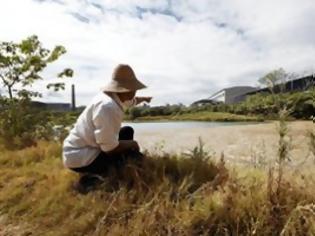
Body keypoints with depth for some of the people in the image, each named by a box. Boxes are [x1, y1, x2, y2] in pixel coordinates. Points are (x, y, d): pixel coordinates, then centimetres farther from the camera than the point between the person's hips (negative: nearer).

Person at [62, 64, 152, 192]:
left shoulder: (114, 97, 1)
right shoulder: (107, 106, -30)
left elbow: (131, 101, 27)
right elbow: (110, 148, -28)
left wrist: (144, 98, 46)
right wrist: (132, 144, -11)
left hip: (90, 148, 10)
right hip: (80, 158, -10)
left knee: (128, 131, 15)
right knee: (133, 155, -12)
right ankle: (89, 178, -5)